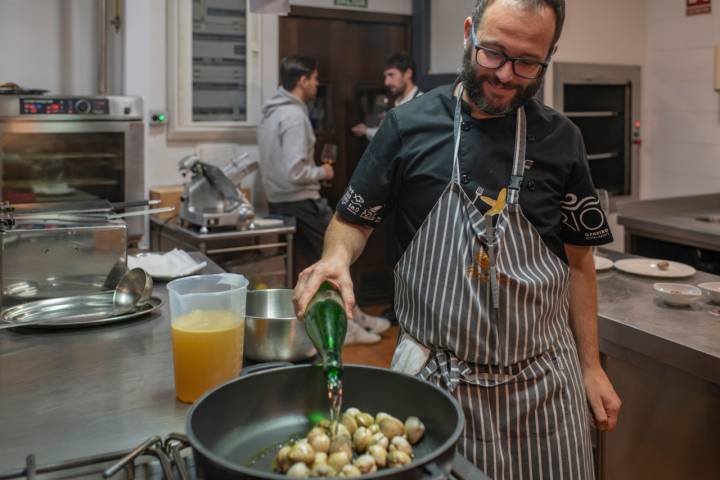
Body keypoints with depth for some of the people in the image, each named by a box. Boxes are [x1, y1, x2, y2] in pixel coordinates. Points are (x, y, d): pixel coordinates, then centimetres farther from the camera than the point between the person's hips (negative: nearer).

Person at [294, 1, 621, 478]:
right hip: (432, 372, -1)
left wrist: (590, 365, 5)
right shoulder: (409, 124, -5)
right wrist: (336, 257, -19)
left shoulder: (561, 140, 0)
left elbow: (577, 259, 6)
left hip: (543, 379, 2)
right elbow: (353, 221, 2)